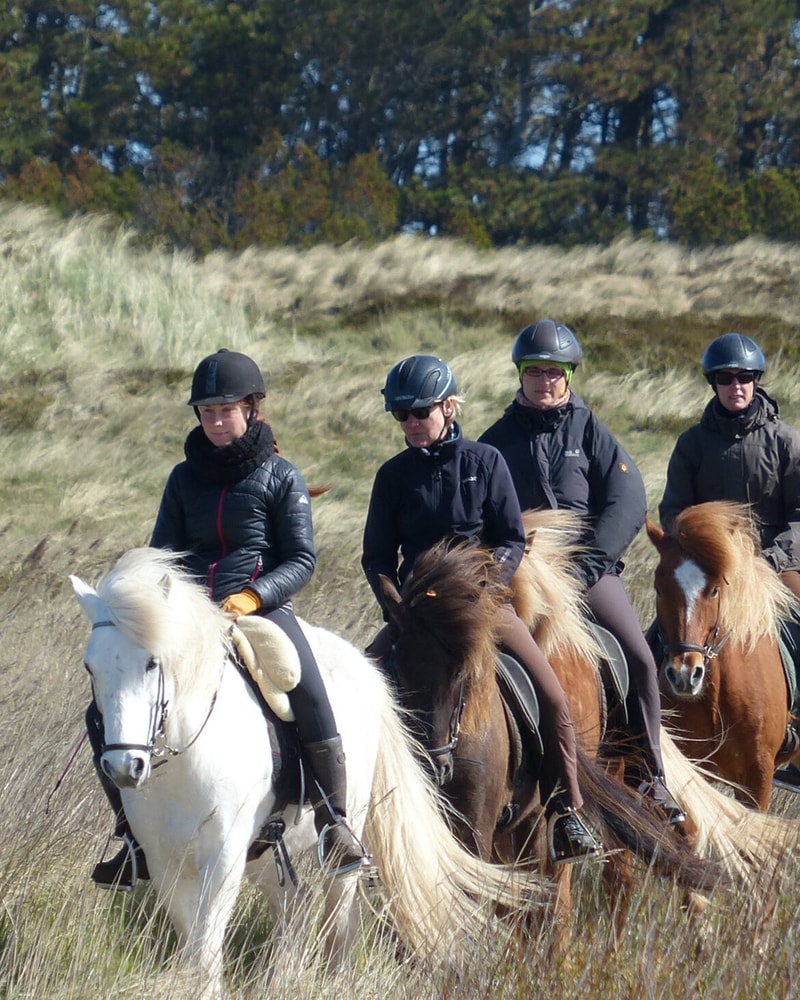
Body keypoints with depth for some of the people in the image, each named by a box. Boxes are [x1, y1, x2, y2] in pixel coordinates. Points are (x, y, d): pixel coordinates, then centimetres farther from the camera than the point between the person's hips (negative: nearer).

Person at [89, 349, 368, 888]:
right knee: (108, 713, -9)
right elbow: (163, 555, 15)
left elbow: (301, 560, -3)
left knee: (312, 699, -31)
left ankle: (335, 824, -18)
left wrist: (252, 596, -20)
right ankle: (136, 838, 2)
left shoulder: (281, 477, 2)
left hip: (262, 607, -4)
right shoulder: (185, 478, 12)